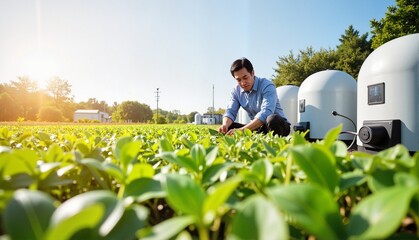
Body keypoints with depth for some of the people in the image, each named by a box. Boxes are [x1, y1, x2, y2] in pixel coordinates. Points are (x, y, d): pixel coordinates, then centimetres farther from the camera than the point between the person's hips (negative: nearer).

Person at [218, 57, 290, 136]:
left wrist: (242, 130, -43)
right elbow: (230, 111, -4)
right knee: (229, 127, -14)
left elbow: (266, 113, -32)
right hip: (257, 128, 5)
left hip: (278, 124, -5)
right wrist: (225, 125, -29)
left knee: (272, 119, -39)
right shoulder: (236, 91, 1)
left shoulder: (267, 86, -19)